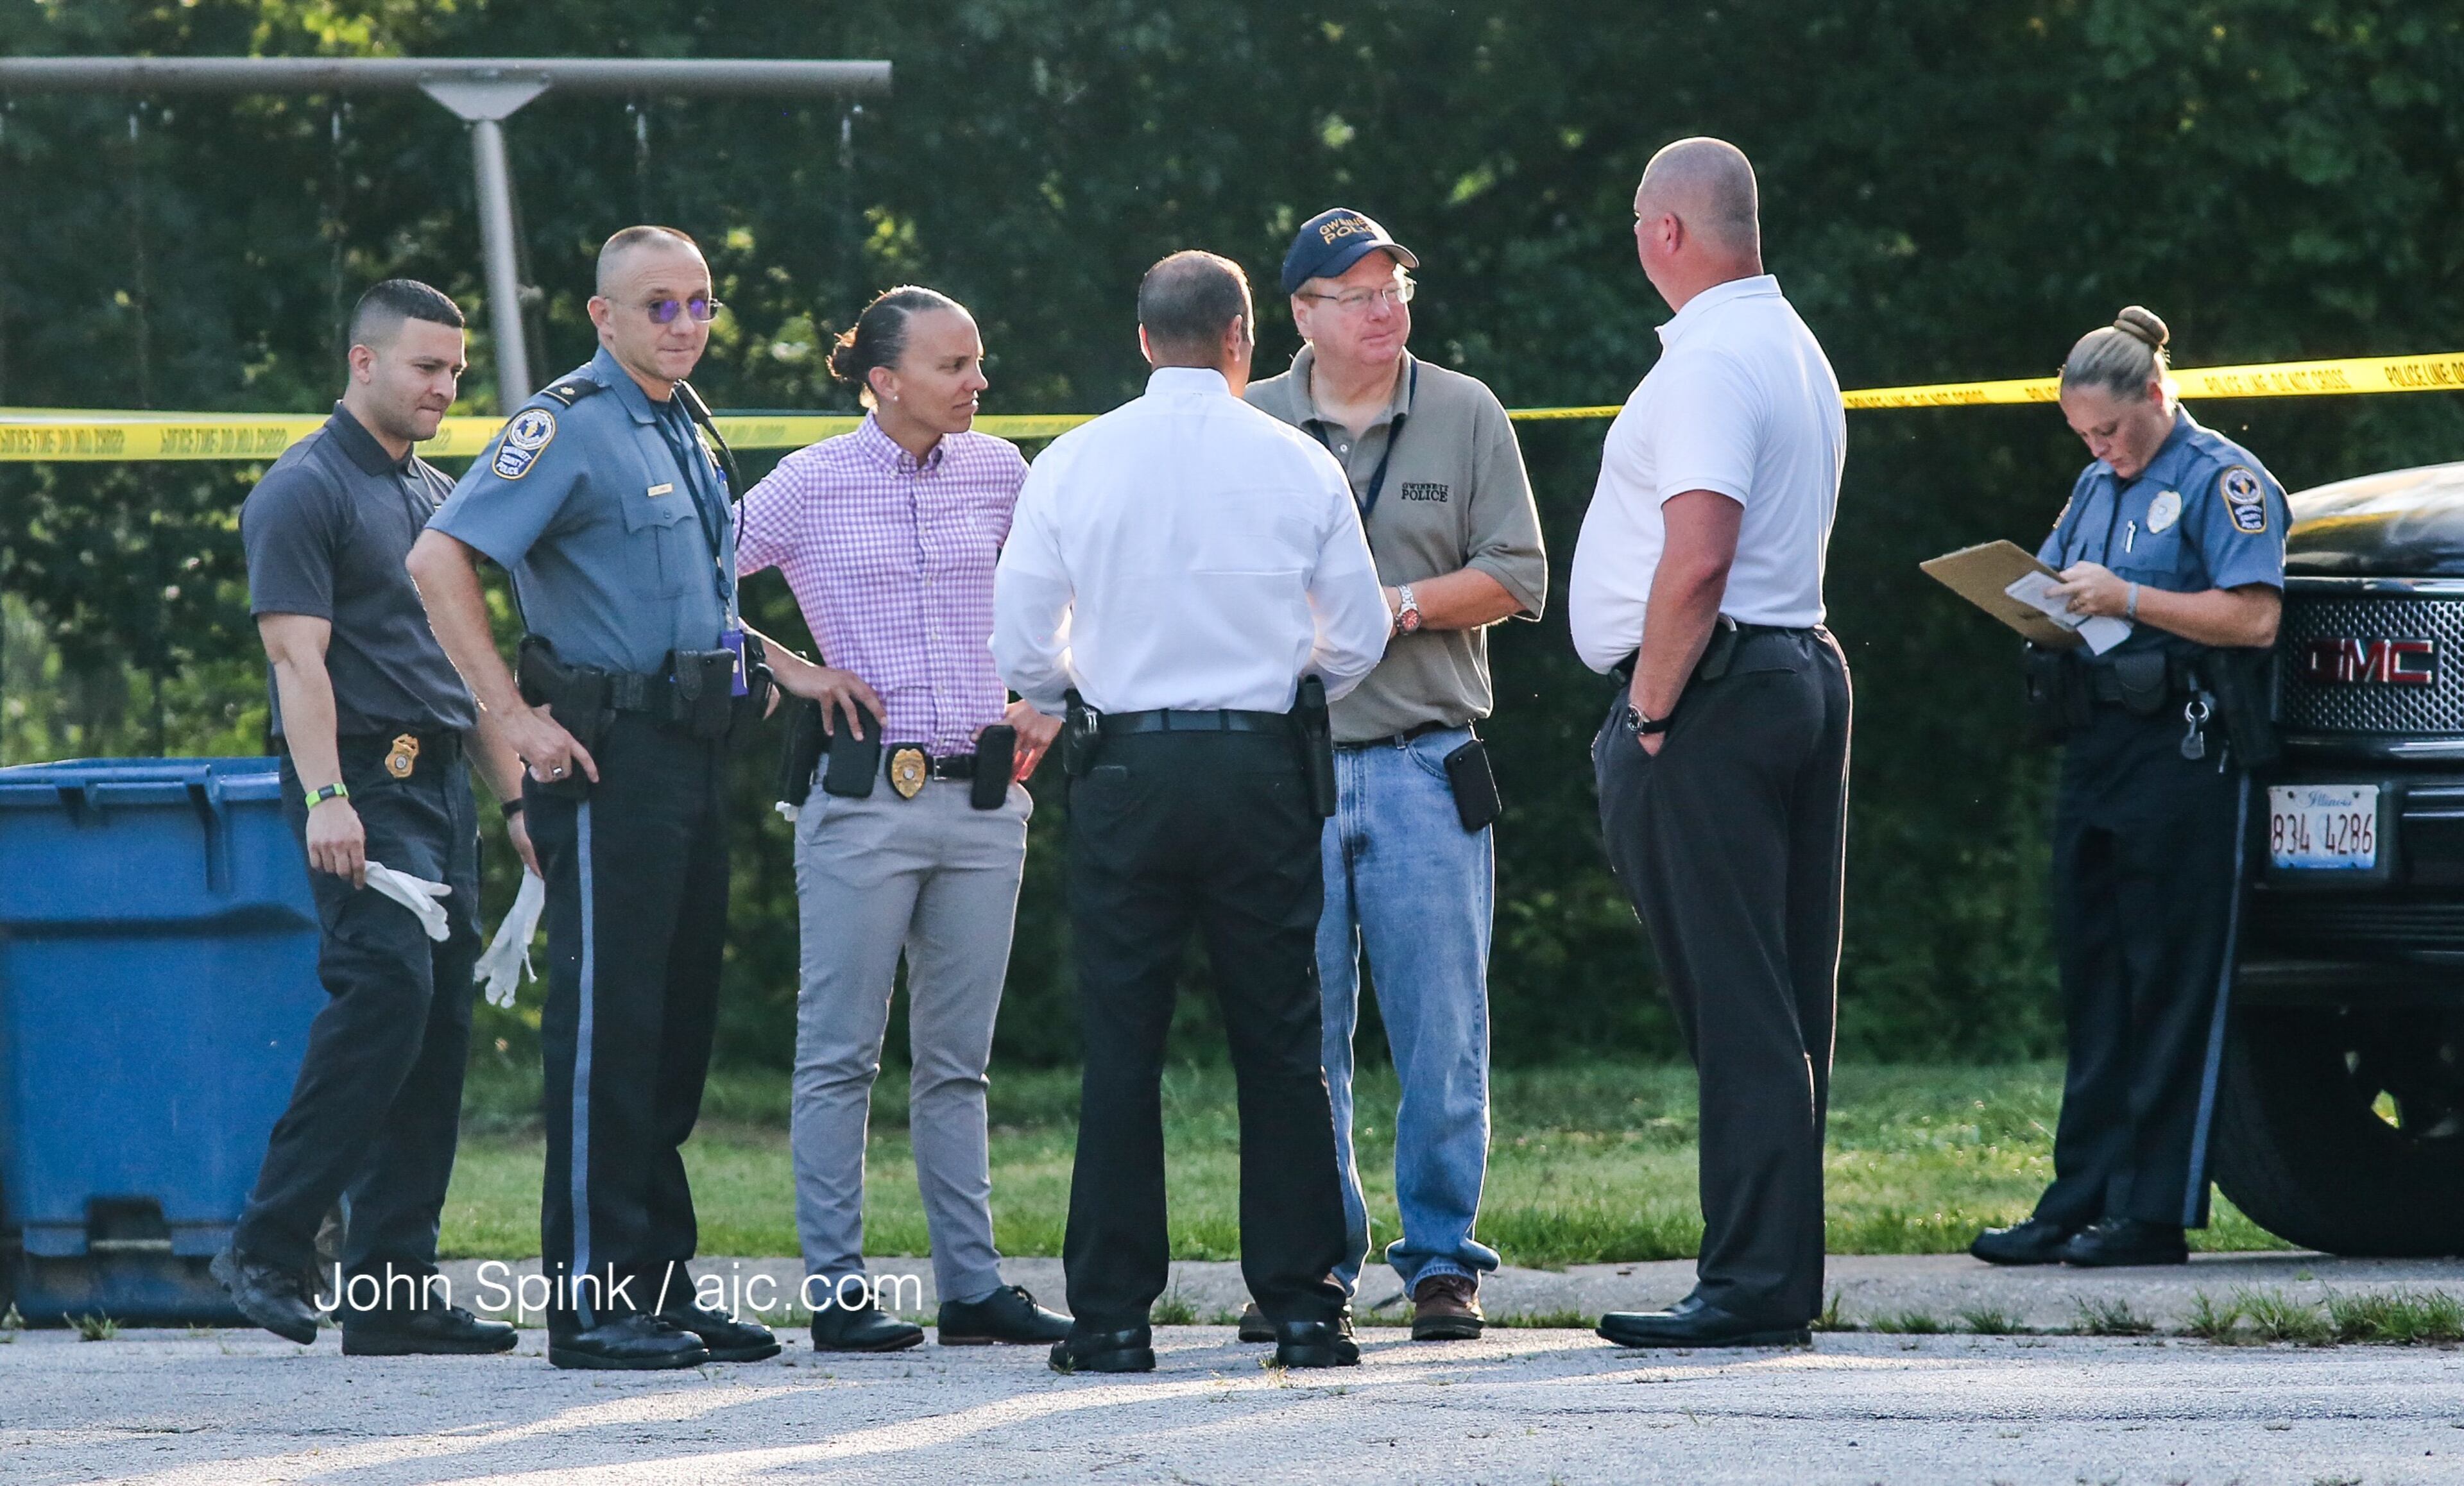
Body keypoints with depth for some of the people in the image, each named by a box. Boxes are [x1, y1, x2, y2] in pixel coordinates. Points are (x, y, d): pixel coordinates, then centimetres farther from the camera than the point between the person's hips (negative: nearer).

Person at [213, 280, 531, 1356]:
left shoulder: (438, 498, 21)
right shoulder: (304, 491, -5)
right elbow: (299, 657, -14)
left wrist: (518, 796, 20)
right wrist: (326, 800, -23)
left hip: (440, 783, 8)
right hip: (363, 782, -8)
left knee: (439, 1030, 3)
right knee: (386, 994, -21)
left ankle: (397, 1293, 4)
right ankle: (269, 1246, -15)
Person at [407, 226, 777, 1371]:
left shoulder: (685, 431, 17)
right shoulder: (568, 425, -10)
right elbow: (439, 559, -20)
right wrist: (516, 718, -20)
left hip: (692, 750, 9)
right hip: (608, 757, -9)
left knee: (678, 1020, 11)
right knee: (606, 1021, -9)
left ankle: (661, 1286, 16)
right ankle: (590, 1300, -8)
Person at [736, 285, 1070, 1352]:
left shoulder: (998, 473, 8)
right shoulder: (811, 485, -3)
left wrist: (1047, 702, 15)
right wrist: (790, 672, -2)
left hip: (983, 800, 4)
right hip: (864, 801, -4)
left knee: (957, 1059, 8)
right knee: (842, 1055, -2)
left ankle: (973, 1284, 11)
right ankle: (836, 1292, 0)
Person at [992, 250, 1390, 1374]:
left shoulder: (1072, 466, 0)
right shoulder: (1298, 466, 1)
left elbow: (1018, 650, 1)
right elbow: (1358, 639, 6)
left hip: (1123, 772, 0)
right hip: (1262, 769, 0)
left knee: (1120, 1046, 3)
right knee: (1280, 1044, 5)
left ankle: (1112, 1314, 2)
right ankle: (1302, 1309, 4)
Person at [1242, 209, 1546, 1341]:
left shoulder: (1465, 417, 7)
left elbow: (1516, 577, 3)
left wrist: (1400, 604, -9)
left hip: (1424, 766, -1)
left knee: (1440, 1028, -3)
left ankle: (1443, 1260, 3)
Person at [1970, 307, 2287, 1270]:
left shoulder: (2221, 480, -6)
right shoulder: (2098, 485, 20)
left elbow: (2255, 616, -17)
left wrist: (2127, 598, -19)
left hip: (2182, 756, -8)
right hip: (2096, 747, 8)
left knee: (2171, 990, -6)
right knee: (2093, 985, 8)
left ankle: (2154, 1213, -5)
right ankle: (2079, 1203, 9)